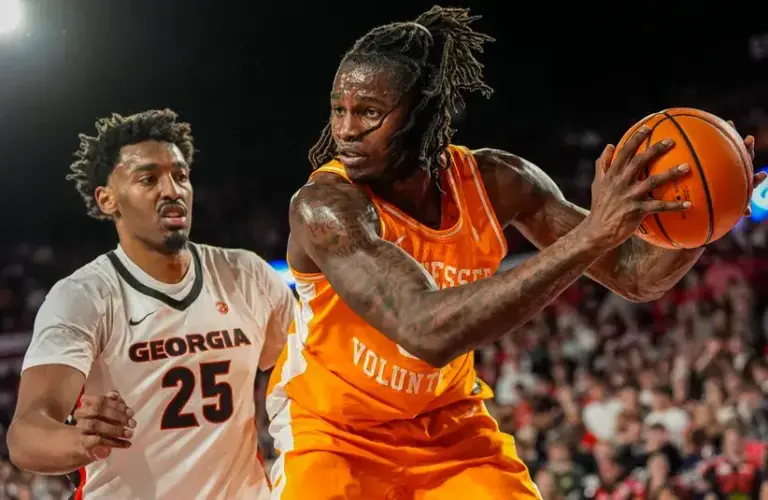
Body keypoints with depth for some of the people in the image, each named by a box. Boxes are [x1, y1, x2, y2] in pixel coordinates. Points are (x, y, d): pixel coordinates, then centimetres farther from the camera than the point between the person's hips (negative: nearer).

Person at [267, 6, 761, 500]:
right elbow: (427, 330, -45)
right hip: (334, 428, -4)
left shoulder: (494, 182, -14)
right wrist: (592, 233, -49)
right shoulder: (325, 205, -30)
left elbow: (635, 275, -6)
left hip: (447, 422, 4)